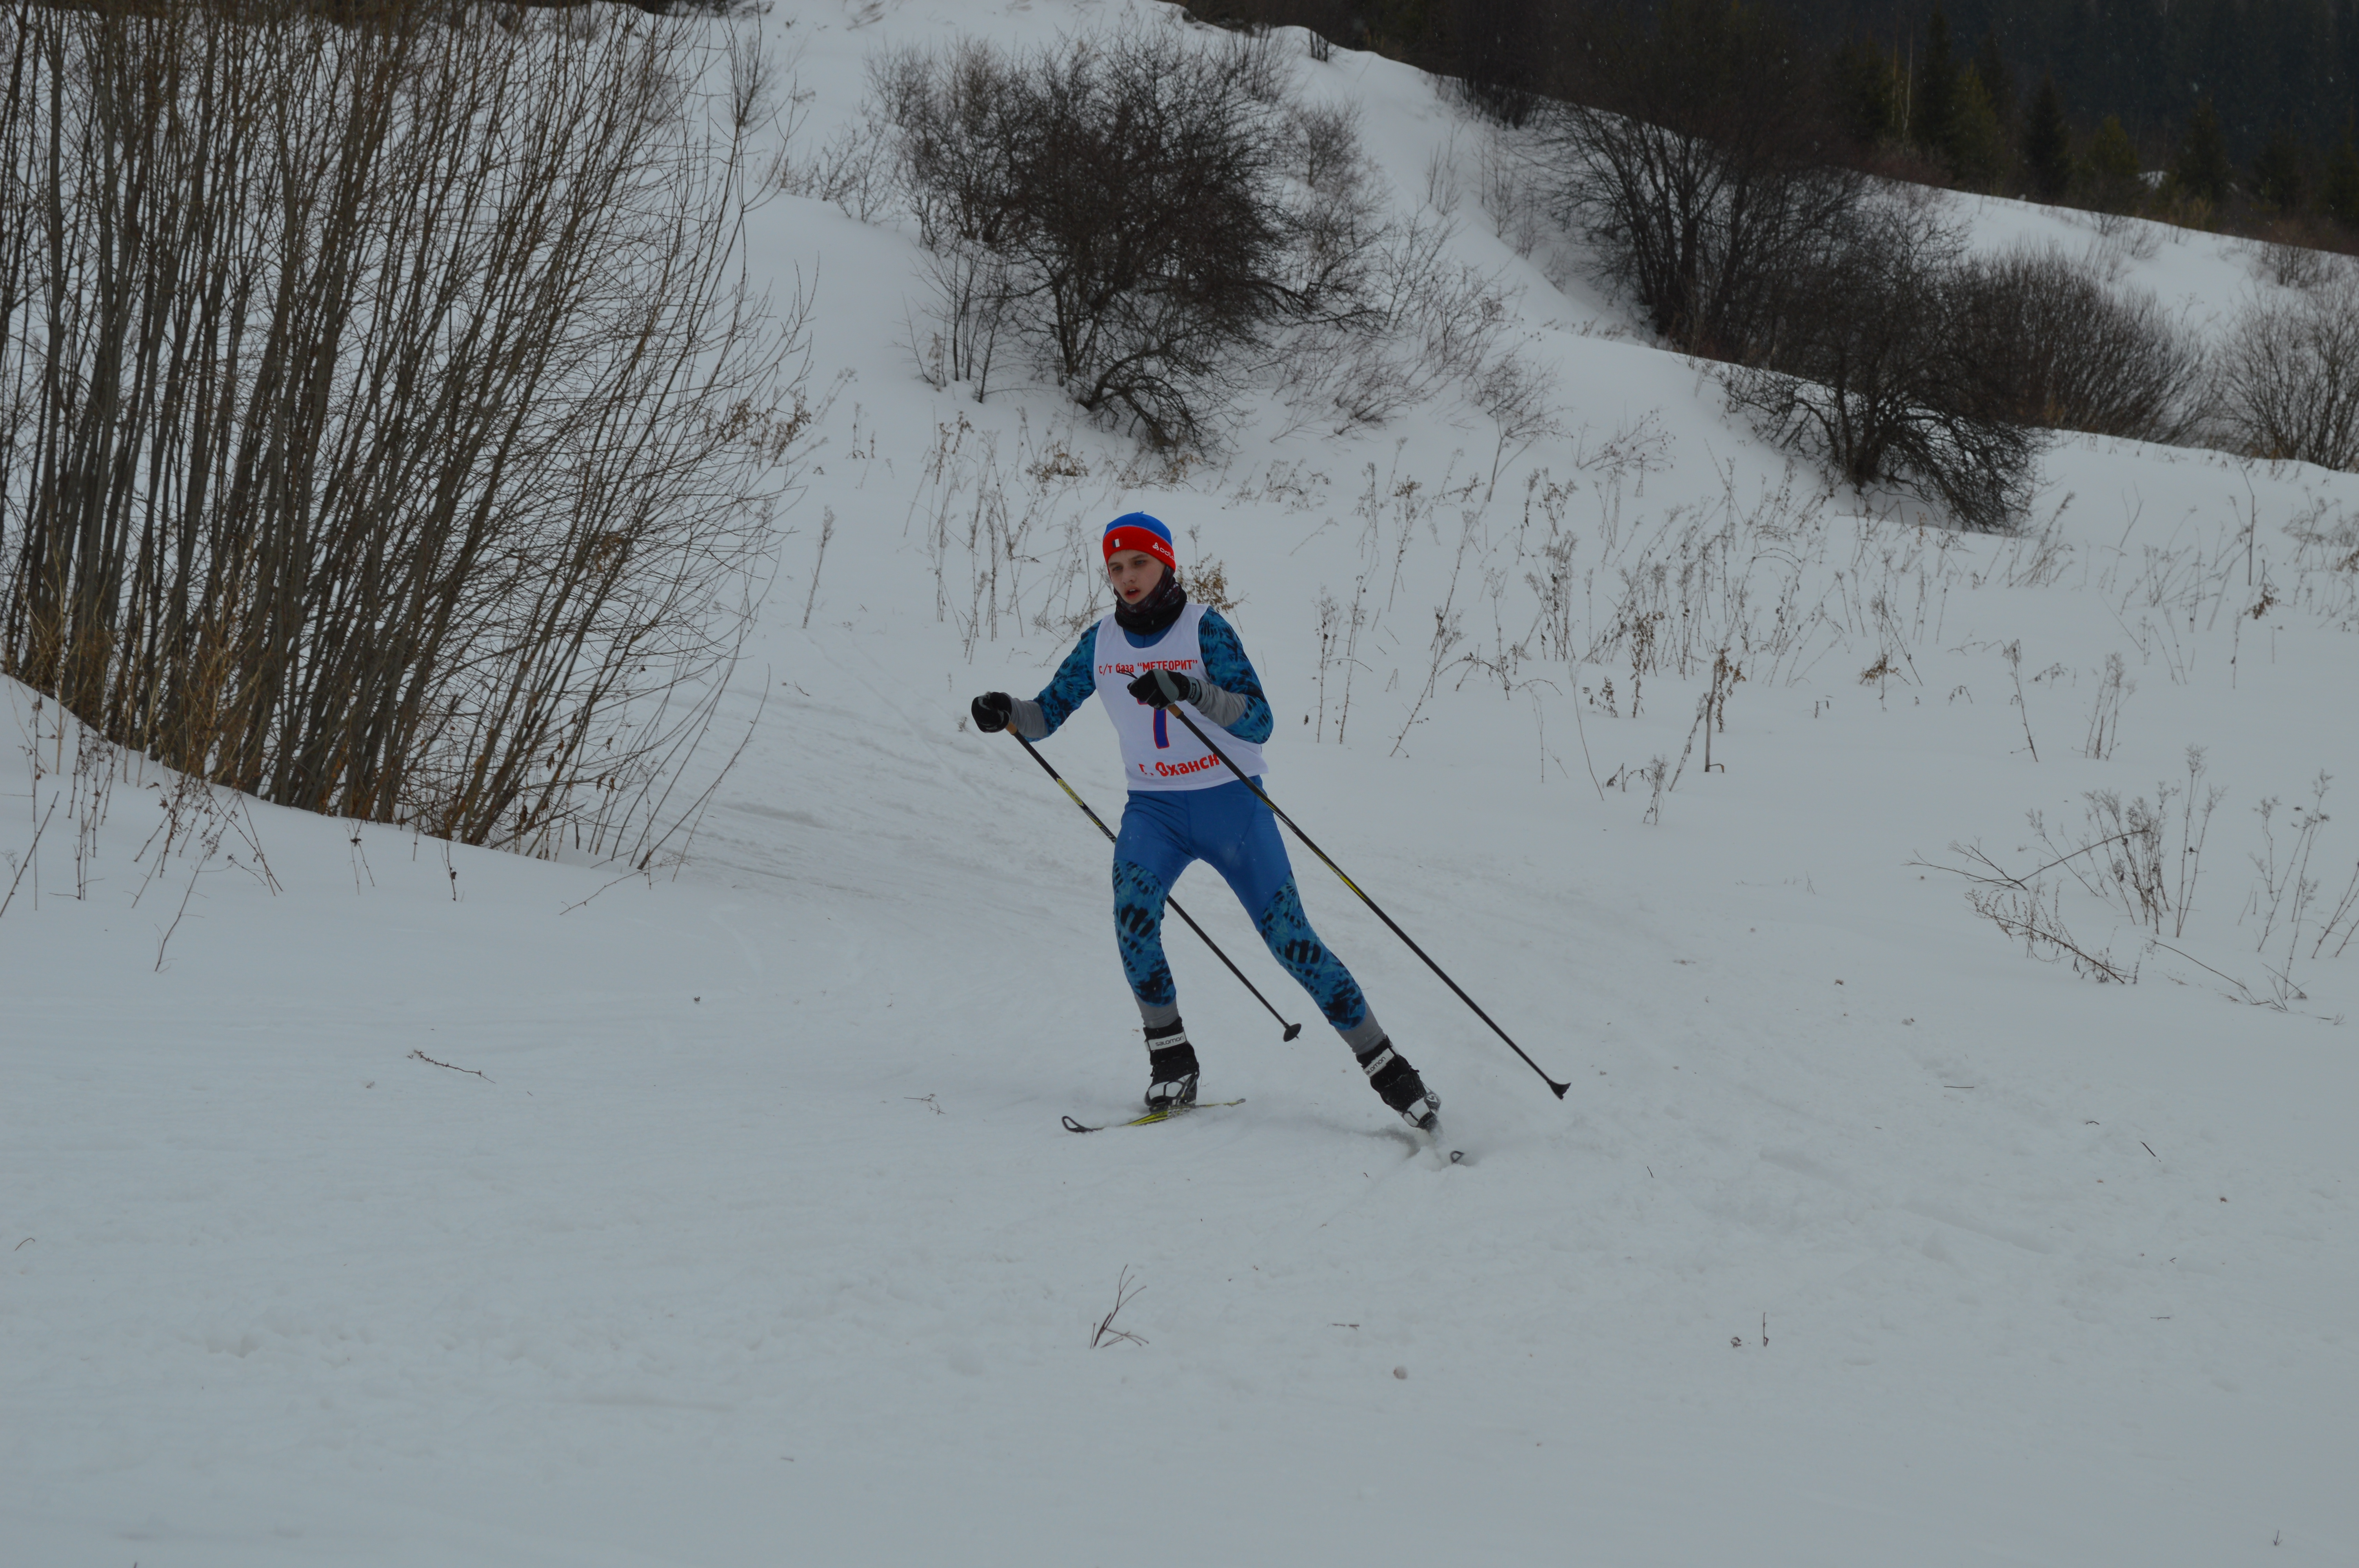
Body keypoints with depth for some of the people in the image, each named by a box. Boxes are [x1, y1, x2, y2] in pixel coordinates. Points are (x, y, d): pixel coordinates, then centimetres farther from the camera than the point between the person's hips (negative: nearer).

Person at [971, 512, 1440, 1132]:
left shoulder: (1204, 629, -12)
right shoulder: (1100, 643, 2)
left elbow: (1258, 722, -21)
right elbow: (1046, 714, 8)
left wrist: (1192, 692, -38)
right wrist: (1007, 712, -15)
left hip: (1230, 803, -3)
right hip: (1154, 808, 3)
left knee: (1291, 941, -7)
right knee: (1132, 917, -24)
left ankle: (1388, 1069, 3)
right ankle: (1171, 1061, -9)